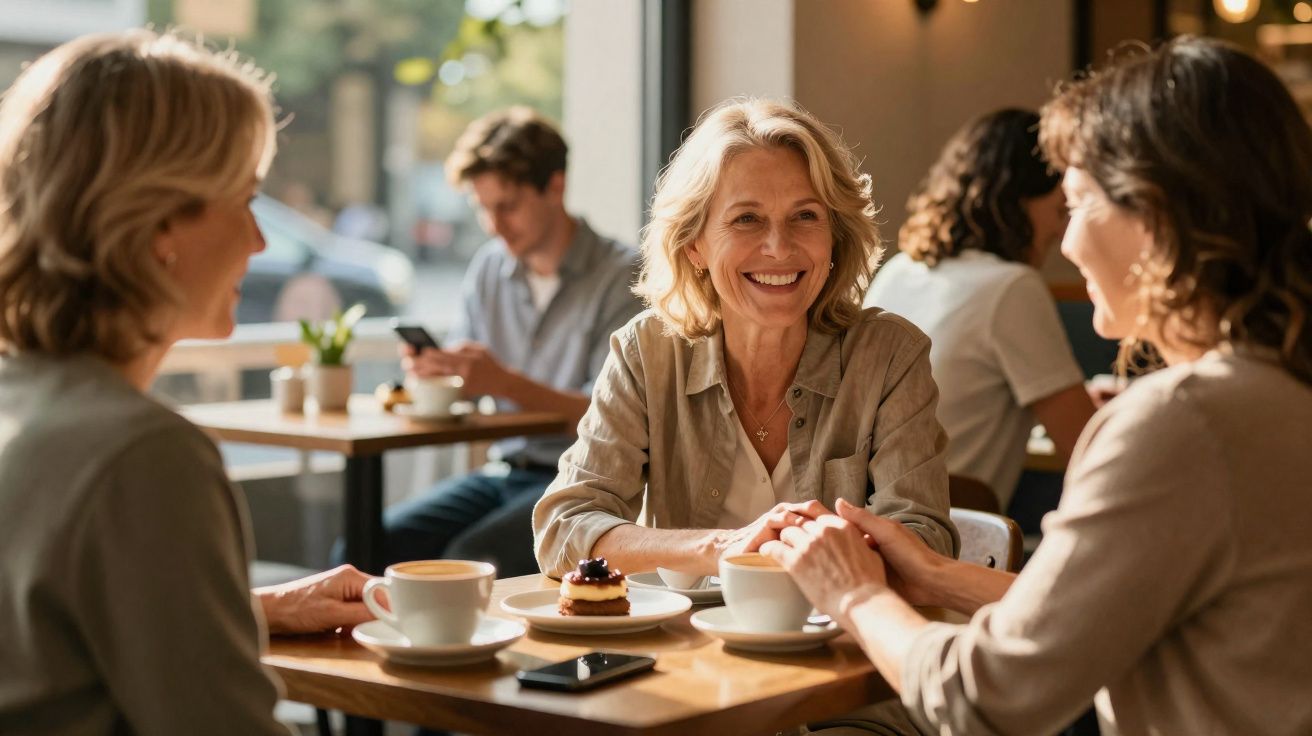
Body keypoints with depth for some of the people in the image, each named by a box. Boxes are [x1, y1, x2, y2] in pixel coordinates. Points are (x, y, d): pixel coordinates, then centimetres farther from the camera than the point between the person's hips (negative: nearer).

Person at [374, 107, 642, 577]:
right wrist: (434, 372, -9)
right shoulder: (488, 269, 12)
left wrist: (505, 382, -26)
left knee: (471, 558, -30)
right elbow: (461, 387, 16)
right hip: (503, 470, 6)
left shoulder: (621, 277, -8)